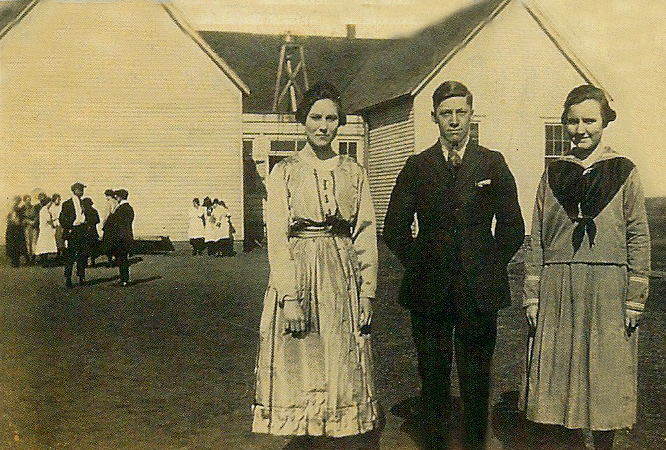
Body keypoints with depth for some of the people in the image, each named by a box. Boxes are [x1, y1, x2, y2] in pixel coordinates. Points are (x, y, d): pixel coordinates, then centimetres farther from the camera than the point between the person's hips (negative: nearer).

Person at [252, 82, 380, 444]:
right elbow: (277, 238, -4)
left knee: (343, 370, 5)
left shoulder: (353, 172, 9)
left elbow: (366, 237, 7)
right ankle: (303, 436, 18)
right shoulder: (284, 172, 3)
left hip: (342, 277, 2)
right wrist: (290, 297, -13)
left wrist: (366, 293, 0)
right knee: (299, 370, 3)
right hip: (298, 273, -2)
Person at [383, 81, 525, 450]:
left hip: (480, 291, 0)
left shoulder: (493, 163, 6)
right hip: (429, 291, 1)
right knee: (432, 379, 9)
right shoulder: (417, 166, 6)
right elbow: (394, 229, 8)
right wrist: (420, 265, 1)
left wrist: (487, 267, 2)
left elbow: (513, 229, 8)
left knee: (476, 382, 7)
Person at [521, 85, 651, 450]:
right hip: (558, 293, 2)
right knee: (557, 375, 6)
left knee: (605, 378, 7)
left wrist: (635, 299, -5)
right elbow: (536, 239, 7)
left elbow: (639, 238, 0)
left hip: (608, 292, -2)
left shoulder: (623, 172, 2)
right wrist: (532, 295, 3)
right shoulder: (554, 174, 8)